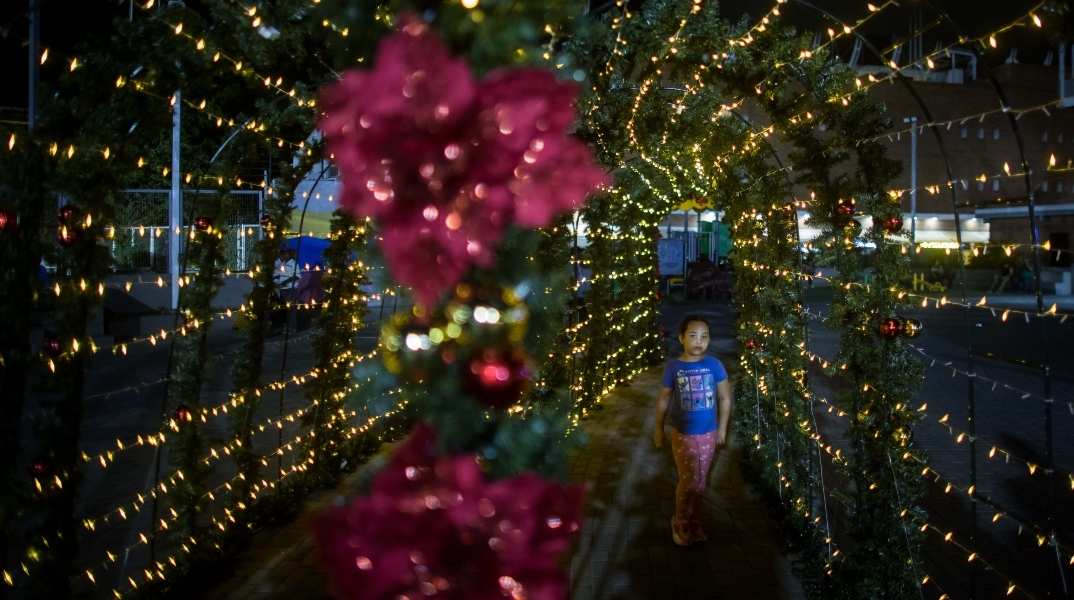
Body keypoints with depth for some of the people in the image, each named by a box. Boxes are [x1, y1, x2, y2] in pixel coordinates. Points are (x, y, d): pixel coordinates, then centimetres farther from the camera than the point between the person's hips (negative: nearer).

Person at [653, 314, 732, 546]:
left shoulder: (714, 366, -8)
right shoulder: (673, 367, -11)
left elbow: (725, 398, 2)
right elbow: (663, 400, 0)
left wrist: (722, 429, 4)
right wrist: (659, 429, 4)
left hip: (708, 434, 2)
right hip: (682, 434, -2)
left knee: (700, 480, 12)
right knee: (688, 480, 0)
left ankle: (694, 522, 29)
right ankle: (680, 523, 21)